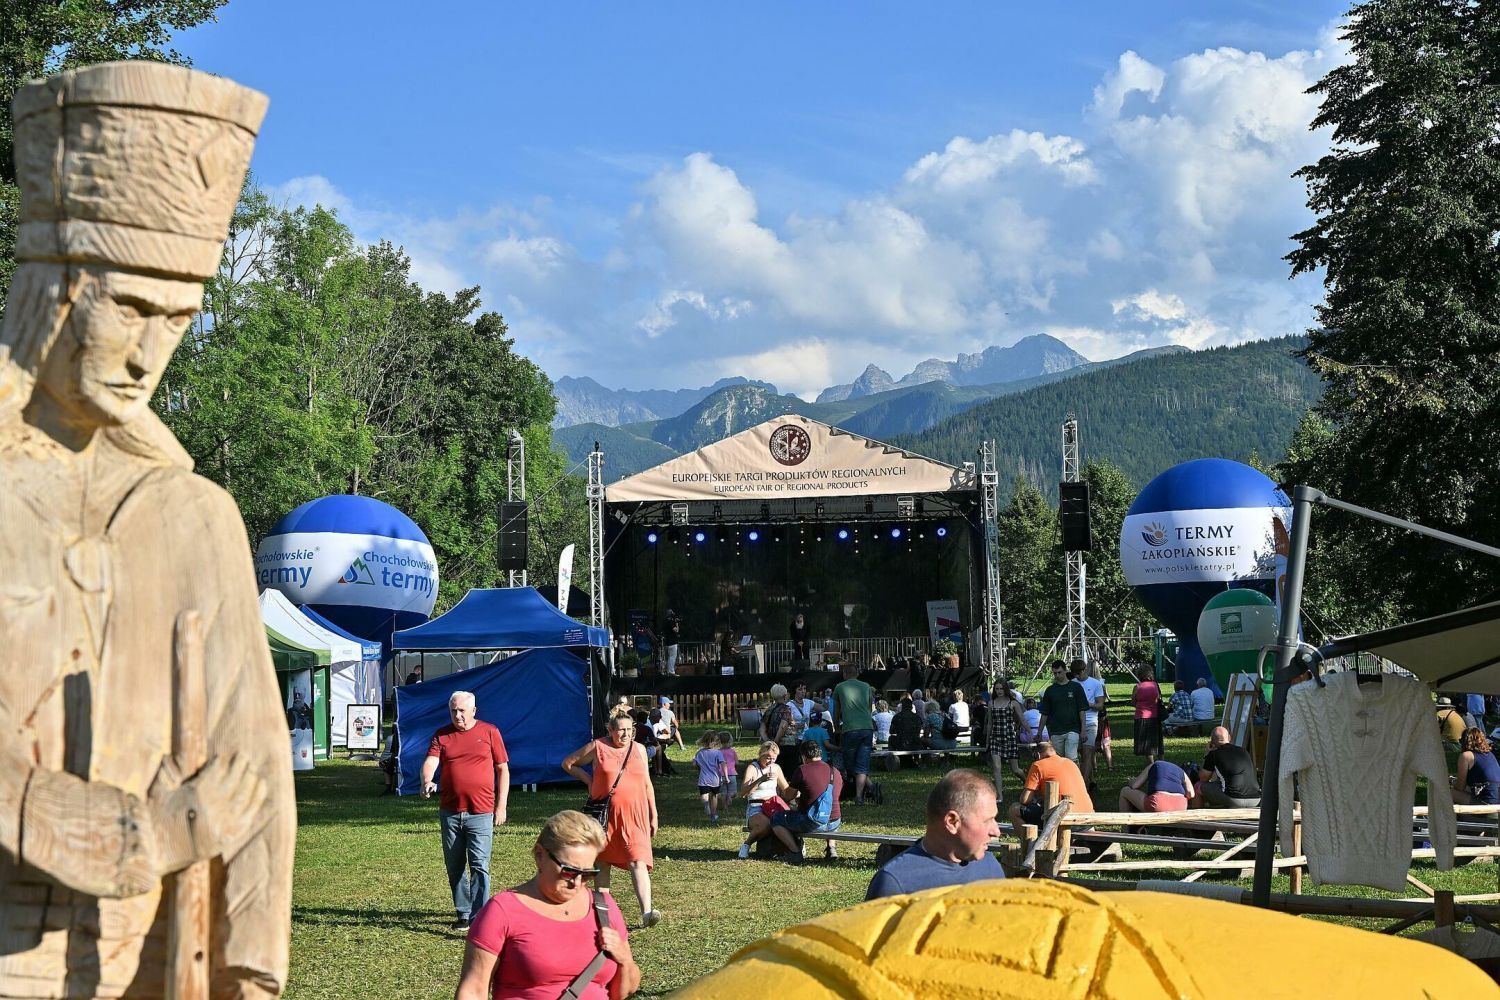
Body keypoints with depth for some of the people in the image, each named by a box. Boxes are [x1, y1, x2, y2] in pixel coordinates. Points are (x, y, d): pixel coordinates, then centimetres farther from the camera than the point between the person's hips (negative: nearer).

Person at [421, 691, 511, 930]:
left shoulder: (490, 732, 2)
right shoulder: (441, 735, 8)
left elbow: (503, 769, 5)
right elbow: (430, 761, -6)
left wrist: (501, 805, 0)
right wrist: (427, 781, -29)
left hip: (481, 812, -3)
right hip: (449, 812, 3)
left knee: (479, 866, -9)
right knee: (455, 867, 11)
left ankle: (479, 918, -8)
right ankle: (463, 913, 24)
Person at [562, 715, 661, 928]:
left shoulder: (638, 750, 9)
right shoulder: (598, 747, 0)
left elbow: (647, 785, 15)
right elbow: (568, 763, 11)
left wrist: (653, 815, 14)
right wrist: (588, 780, 2)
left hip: (633, 816, 0)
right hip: (605, 814, 0)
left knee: (638, 862, -13)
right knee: (603, 861, 11)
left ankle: (646, 912, -22)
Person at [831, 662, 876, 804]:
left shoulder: (839, 687, 8)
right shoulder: (866, 687, 14)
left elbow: (836, 712, 19)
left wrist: (837, 728, 35)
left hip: (850, 729, -3)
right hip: (868, 728, 3)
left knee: (850, 764, 11)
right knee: (862, 765, 0)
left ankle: (869, 786, 3)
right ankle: (859, 796, -12)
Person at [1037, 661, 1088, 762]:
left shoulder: (1076, 688, 1)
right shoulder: (1050, 690, 8)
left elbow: (1082, 710, 1)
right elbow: (1044, 713, 12)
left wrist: (1083, 730, -5)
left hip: (1072, 730, -3)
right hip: (1056, 732, 3)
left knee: (1071, 759, -15)